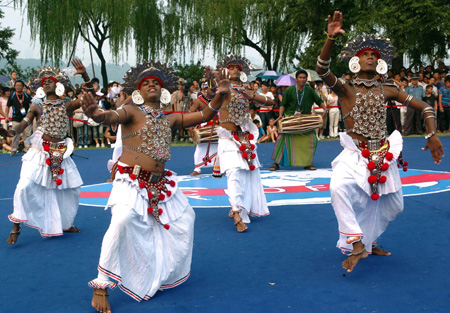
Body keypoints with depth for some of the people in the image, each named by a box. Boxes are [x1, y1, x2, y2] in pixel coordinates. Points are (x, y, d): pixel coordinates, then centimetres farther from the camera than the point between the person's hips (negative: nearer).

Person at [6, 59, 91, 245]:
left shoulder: (66, 106, 7)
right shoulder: (37, 107, 4)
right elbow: (23, 124, -5)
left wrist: (84, 75, -15)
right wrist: (14, 131, -27)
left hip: (60, 154, 3)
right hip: (40, 152, -3)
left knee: (72, 189, 9)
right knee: (25, 186, -18)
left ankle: (65, 224, 30)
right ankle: (16, 226, -4)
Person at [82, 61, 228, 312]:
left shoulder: (169, 119, 12)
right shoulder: (132, 111, -5)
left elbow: (204, 116, 14)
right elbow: (113, 117, -27)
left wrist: (220, 96, -3)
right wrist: (98, 114, -52)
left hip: (161, 183, 8)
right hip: (132, 182, -7)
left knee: (185, 218, 20)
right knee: (123, 220, -31)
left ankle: (166, 271, 43)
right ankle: (101, 287, -20)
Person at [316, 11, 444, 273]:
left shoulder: (388, 91, 3)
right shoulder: (346, 89, -6)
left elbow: (425, 107, 6)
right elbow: (322, 70, -25)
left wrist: (432, 135, -8)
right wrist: (331, 39, -39)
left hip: (384, 157, 5)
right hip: (355, 156, -4)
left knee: (393, 206, 14)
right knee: (338, 187, -33)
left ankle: (369, 242, 40)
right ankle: (357, 245, -21)